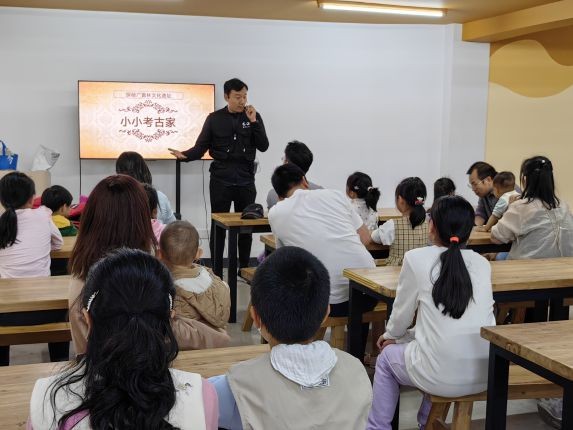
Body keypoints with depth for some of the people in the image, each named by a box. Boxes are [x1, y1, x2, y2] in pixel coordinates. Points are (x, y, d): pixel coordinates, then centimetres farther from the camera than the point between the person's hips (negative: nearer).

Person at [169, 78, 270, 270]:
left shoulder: (253, 116, 5)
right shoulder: (214, 119, 1)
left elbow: (263, 146, -2)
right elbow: (201, 147, -1)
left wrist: (253, 122, -12)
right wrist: (185, 155, -21)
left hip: (245, 181, 2)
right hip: (220, 181, -1)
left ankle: (244, 268, 19)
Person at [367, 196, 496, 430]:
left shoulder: (416, 258, -3)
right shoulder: (482, 263, 9)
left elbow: (402, 314, 7)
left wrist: (390, 336, 30)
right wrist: (408, 335, 30)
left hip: (443, 376, -4)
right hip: (485, 373, 5)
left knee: (387, 357, 26)